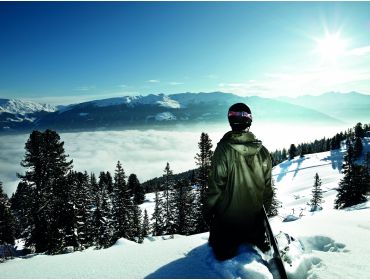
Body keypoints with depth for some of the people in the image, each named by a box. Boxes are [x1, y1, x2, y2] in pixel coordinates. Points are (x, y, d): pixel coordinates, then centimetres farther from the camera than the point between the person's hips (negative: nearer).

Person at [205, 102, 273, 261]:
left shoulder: (224, 149, -20)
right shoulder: (262, 151, -6)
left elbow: (216, 184, -17)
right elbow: (267, 185, 3)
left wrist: (208, 211, -2)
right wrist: (264, 209, 19)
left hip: (227, 217, -3)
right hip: (255, 217, 4)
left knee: (224, 254, 16)